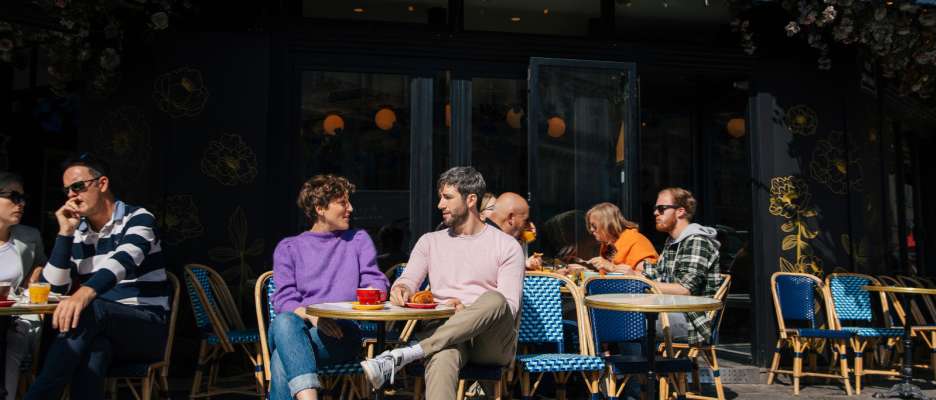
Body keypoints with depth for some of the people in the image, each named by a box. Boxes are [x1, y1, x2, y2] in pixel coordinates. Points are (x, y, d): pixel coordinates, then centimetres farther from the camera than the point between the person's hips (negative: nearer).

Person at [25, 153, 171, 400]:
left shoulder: (137, 218, -5)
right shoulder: (77, 234, 13)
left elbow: (124, 261, -27)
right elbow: (52, 289, 5)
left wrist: (85, 293, -47)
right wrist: (65, 233, -2)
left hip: (147, 327, -4)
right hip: (100, 329, 4)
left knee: (90, 309, -35)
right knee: (92, 348, -35)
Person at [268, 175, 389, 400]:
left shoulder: (359, 239, 23)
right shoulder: (288, 248, 19)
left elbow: (376, 282, 13)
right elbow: (284, 299, 6)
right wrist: (311, 316, -15)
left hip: (342, 333, -1)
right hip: (299, 327, 1)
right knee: (284, 322, -38)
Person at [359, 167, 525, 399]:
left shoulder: (507, 245, 8)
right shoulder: (430, 242, 19)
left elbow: (509, 305, -1)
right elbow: (408, 281, 7)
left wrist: (468, 311, -19)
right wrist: (401, 289, -18)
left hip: (494, 344, 0)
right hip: (442, 330, 1)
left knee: (494, 300, -36)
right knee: (442, 357, -38)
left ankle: (403, 355, -37)